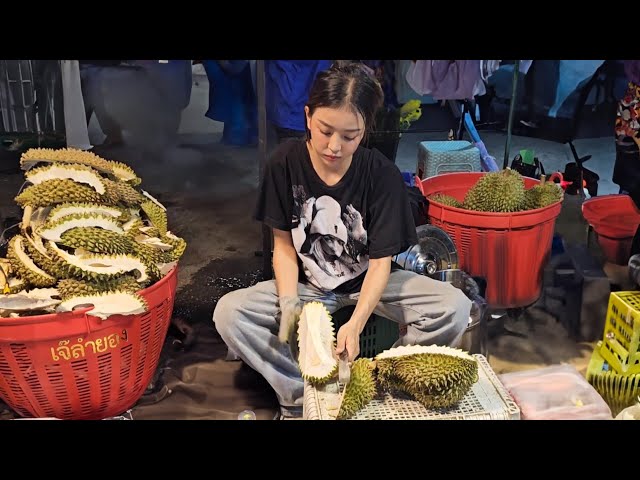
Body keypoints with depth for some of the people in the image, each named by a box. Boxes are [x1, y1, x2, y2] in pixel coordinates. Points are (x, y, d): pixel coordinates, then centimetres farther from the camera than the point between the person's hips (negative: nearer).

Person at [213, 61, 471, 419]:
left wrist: (356, 323, -31)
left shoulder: (383, 174, -19)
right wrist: (289, 301, -21)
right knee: (228, 313, -24)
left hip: (369, 282, 0)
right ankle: (302, 395, -13)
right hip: (307, 283, 1)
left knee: (454, 308, -25)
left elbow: (381, 261, -17)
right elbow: (283, 243, -6)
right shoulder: (285, 163, -15)